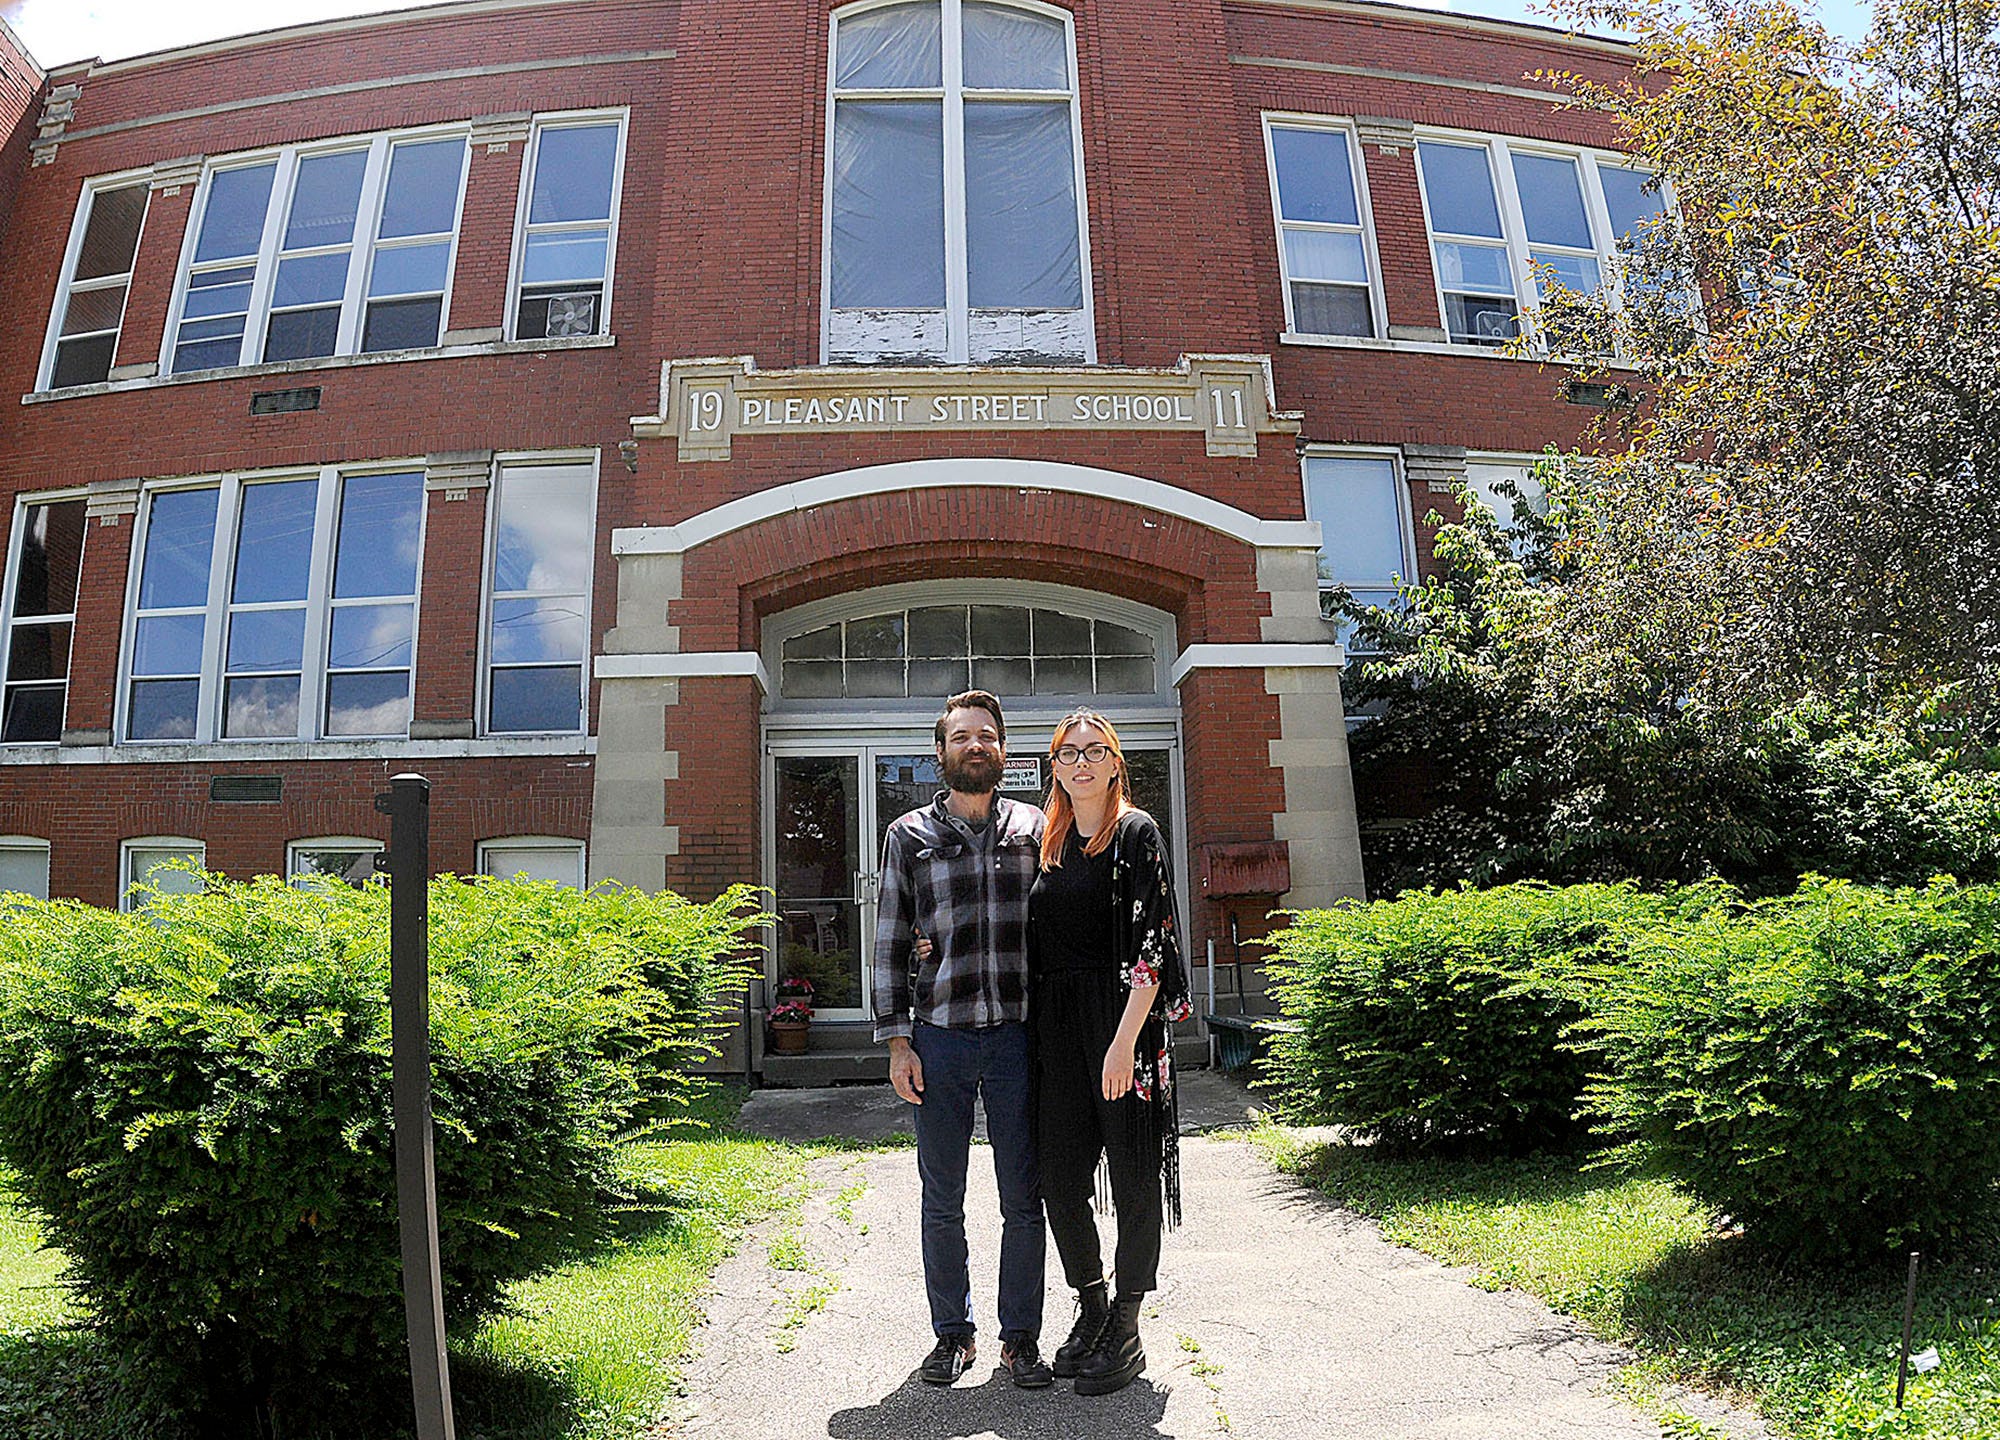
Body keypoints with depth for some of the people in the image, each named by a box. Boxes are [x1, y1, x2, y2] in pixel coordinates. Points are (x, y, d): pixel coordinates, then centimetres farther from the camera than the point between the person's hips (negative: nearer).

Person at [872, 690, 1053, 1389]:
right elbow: (889, 944, 5)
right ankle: (952, 1332, 28)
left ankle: (1021, 1336, 24)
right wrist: (897, 1041, -1)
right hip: (939, 1037, 0)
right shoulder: (909, 835, 5)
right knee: (942, 1199, 11)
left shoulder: (1033, 828, 7)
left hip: (1018, 1036, 0)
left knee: (1023, 1199, 7)